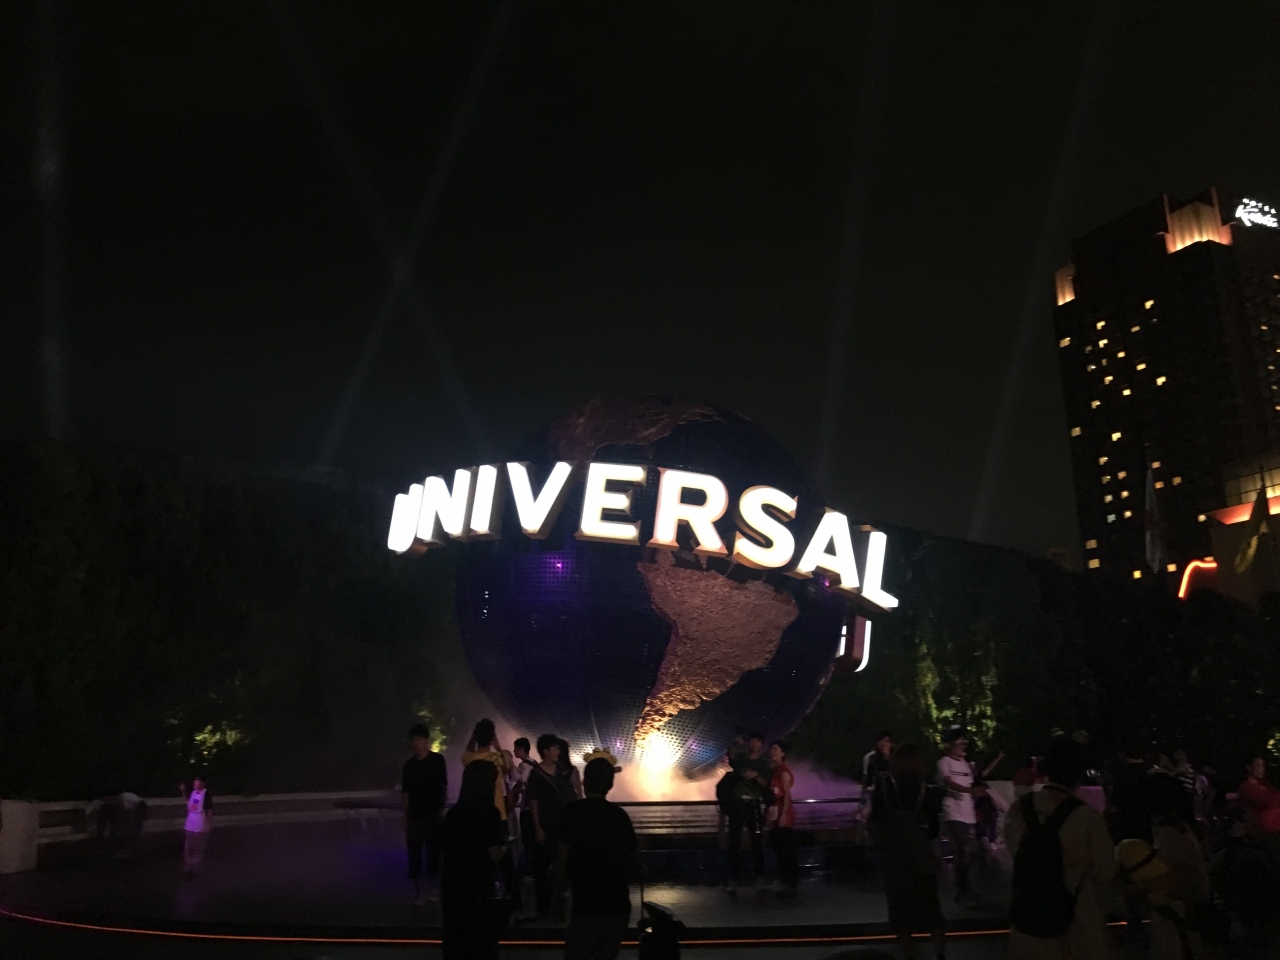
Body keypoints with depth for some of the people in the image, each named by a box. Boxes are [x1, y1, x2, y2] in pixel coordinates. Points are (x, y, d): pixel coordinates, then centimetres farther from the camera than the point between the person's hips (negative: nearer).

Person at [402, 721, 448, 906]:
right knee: (414, 854, -1)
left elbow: (444, 787, 2)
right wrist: (405, 817, 4)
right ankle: (418, 892, 7)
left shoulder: (438, 760, 0)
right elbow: (405, 793, 7)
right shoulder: (409, 765, 6)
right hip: (414, 816, 2)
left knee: (434, 852, 3)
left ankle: (431, 888, 16)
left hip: (434, 814, -2)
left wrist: (441, 808, -5)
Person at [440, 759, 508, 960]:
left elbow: (444, 851, 11)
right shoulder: (489, 813, -14)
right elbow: (495, 854, -18)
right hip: (477, 885, -5)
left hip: (452, 884, 5)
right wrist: (504, 846, 0)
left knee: (455, 932, 17)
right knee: (481, 935, 11)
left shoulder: (453, 812, 2)